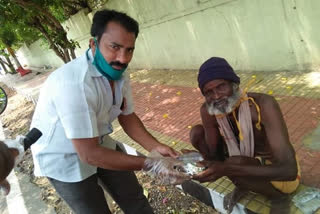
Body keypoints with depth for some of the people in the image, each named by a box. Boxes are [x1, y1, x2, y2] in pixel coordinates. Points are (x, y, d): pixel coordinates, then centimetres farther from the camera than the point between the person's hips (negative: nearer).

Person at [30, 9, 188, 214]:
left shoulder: (119, 74, -10)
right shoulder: (73, 83, -36)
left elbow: (127, 116, 1)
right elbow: (89, 154, -34)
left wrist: (156, 147, -14)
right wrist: (150, 164, -32)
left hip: (99, 143, 7)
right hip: (64, 159, -6)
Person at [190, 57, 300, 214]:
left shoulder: (263, 104, -33)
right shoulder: (207, 111, -18)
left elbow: (288, 170, -38)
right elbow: (213, 155, -10)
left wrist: (226, 169, -47)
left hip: (280, 175, -5)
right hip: (248, 162, 5)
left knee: (235, 163, -36)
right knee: (196, 133, -9)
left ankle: (279, 196, -1)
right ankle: (242, 185, 7)